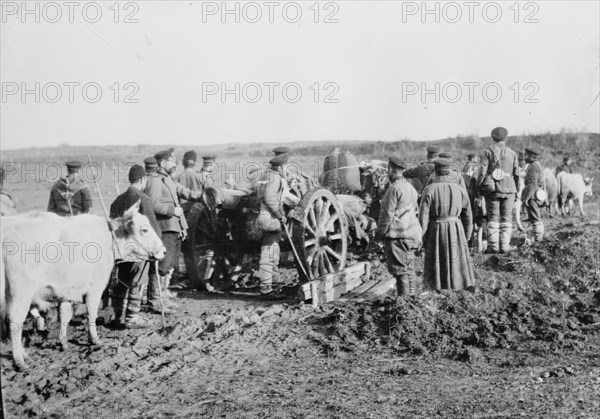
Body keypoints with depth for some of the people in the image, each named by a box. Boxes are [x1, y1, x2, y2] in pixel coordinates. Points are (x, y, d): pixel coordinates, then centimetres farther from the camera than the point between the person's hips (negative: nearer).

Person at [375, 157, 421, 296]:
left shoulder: (394, 188, -13)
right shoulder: (410, 187, 15)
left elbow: (388, 214, -15)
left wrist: (379, 233, -5)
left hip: (397, 234, -9)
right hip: (411, 234, 9)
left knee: (400, 269, -6)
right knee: (409, 269, 13)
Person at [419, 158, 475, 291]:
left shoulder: (429, 190, -8)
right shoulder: (460, 190, 1)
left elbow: (423, 216, -9)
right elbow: (468, 216, 6)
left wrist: (422, 239, 0)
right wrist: (465, 237, 16)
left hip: (436, 231, -2)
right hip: (456, 230, 2)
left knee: (436, 264, 7)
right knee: (457, 262, 11)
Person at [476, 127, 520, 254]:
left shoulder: (489, 151, -1)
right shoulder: (512, 153, 6)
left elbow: (482, 172, -5)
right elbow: (516, 174, 9)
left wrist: (479, 187, 2)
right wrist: (516, 191, 16)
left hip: (492, 189, -1)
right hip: (508, 189, 1)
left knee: (493, 218, 4)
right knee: (506, 218, 6)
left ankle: (493, 245, 1)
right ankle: (505, 245, 4)